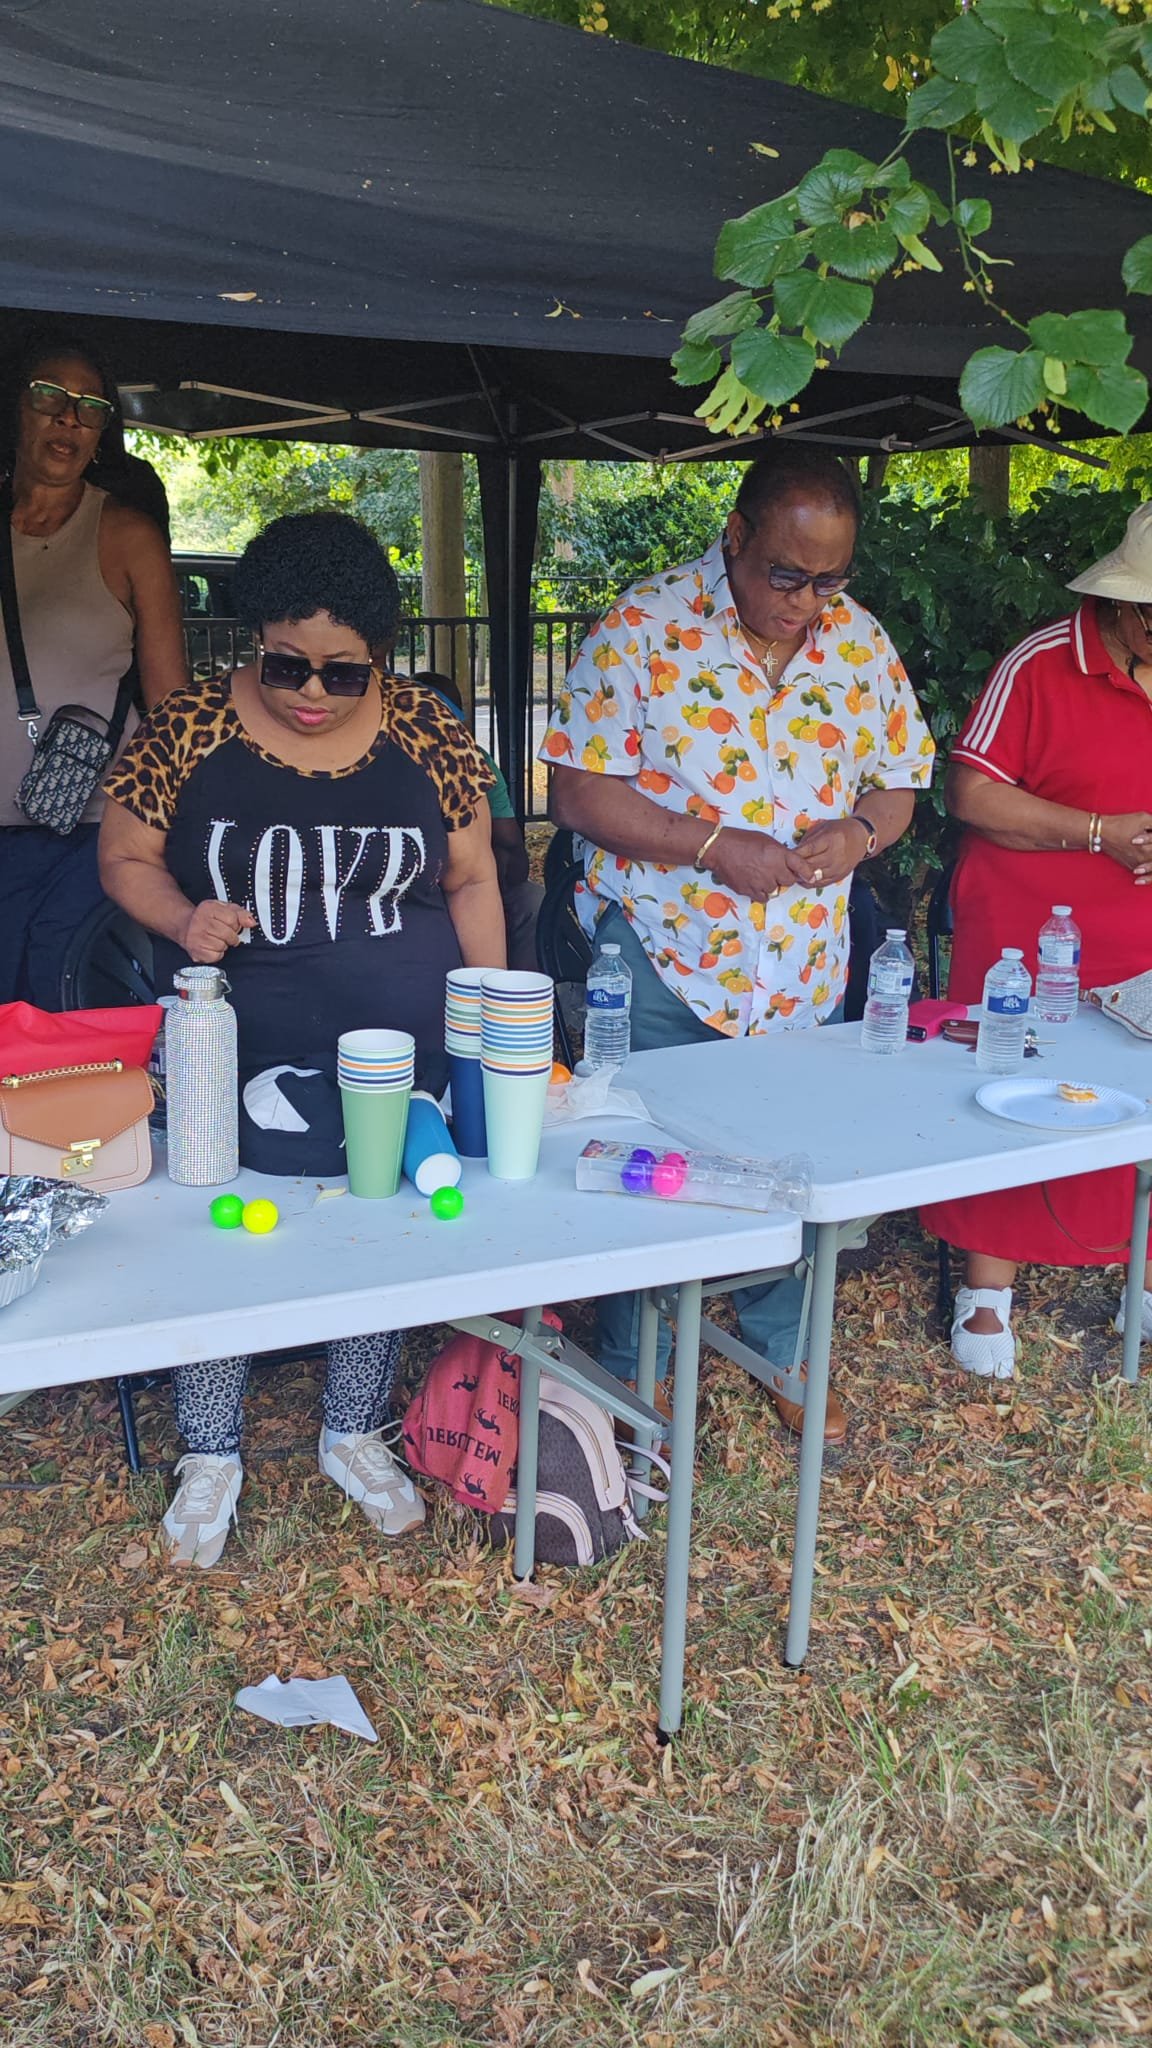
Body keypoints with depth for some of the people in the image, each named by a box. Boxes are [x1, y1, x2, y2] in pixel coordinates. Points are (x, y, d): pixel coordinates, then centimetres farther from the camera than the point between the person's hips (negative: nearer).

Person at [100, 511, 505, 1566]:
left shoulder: (426, 733, -1)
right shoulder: (188, 731, -7)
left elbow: (472, 882, 6)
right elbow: (126, 860, 1)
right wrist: (183, 918, -20)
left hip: (403, 1061, 2)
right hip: (237, 1060, -1)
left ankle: (355, 1435, 35)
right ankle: (211, 1455, 26)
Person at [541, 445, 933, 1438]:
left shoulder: (861, 640, 3)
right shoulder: (646, 627, -11)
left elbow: (900, 778, 10)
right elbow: (579, 790, -14)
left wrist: (861, 831, -13)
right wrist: (715, 847, -22)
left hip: (804, 971, 4)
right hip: (662, 958, -4)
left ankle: (782, 1350, 38)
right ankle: (636, 1370, 28)